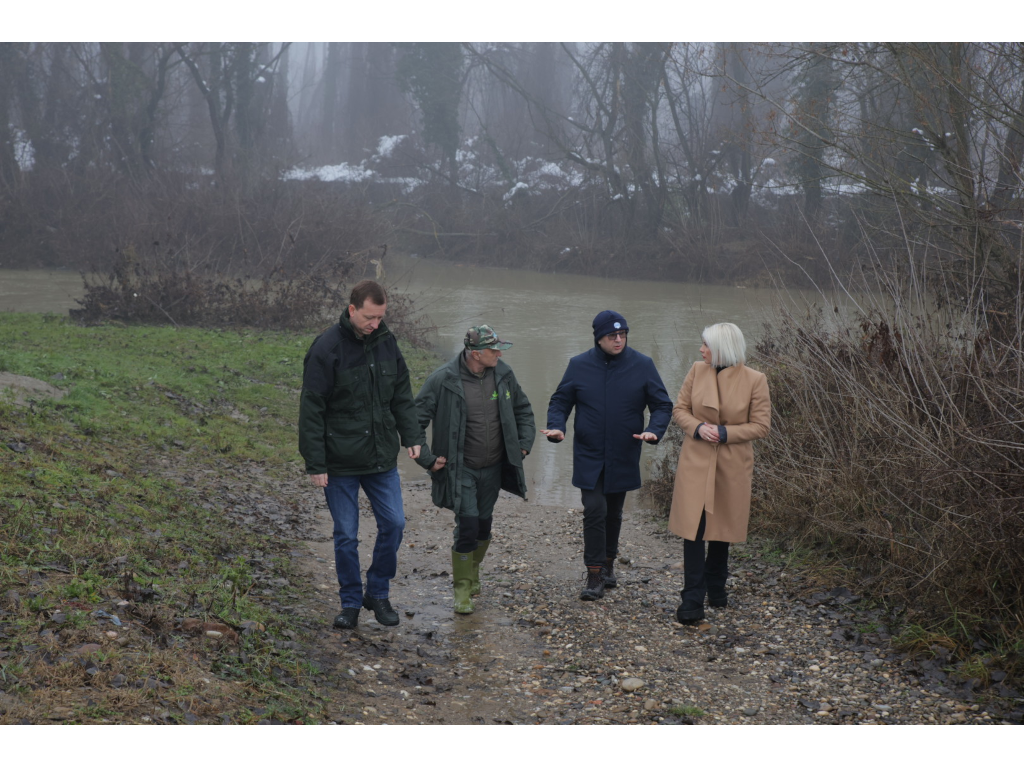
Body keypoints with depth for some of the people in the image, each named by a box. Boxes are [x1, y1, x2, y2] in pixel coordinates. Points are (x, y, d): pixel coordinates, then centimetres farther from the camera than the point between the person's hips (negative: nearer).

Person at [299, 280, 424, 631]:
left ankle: (378, 593, 21)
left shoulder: (386, 342, 3)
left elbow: (402, 396, 14)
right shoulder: (327, 349, -14)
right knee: (346, 536, 4)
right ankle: (351, 602, 19)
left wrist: (412, 437, 2)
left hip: (382, 458, 5)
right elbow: (312, 411, -12)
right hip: (341, 463, -5)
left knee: (394, 523, 3)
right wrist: (315, 464, -14)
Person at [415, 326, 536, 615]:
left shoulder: (503, 374, -2)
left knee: (484, 524, 14)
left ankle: (473, 570, 41)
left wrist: (524, 444, 7)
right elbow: (413, 420, -12)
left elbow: (523, 410, 16)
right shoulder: (443, 380, -18)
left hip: (493, 468, 5)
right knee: (467, 524, -12)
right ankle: (462, 589, 5)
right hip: (460, 469, -5)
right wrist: (427, 459, -13)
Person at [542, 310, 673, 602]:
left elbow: (663, 405, 0)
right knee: (594, 511, -11)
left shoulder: (642, 365, -4)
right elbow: (560, 401, 5)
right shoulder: (579, 365, -3)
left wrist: (654, 431, -19)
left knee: (613, 512, 15)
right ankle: (595, 577, -6)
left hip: (623, 456, 1)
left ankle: (608, 564, 33)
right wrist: (556, 427, -15)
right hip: (589, 457, -1)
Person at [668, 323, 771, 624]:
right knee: (693, 528, -7)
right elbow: (680, 409, 7)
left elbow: (761, 425, -6)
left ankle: (716, 589, 35)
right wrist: (697, 427, -14)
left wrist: (724, 432, -17)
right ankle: (692, 600, -5)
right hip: (695, 462, 1)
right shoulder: (697, 371, -1)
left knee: (722, 529, 15)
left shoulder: (754, 380, -9)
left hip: (732, 464, -1)